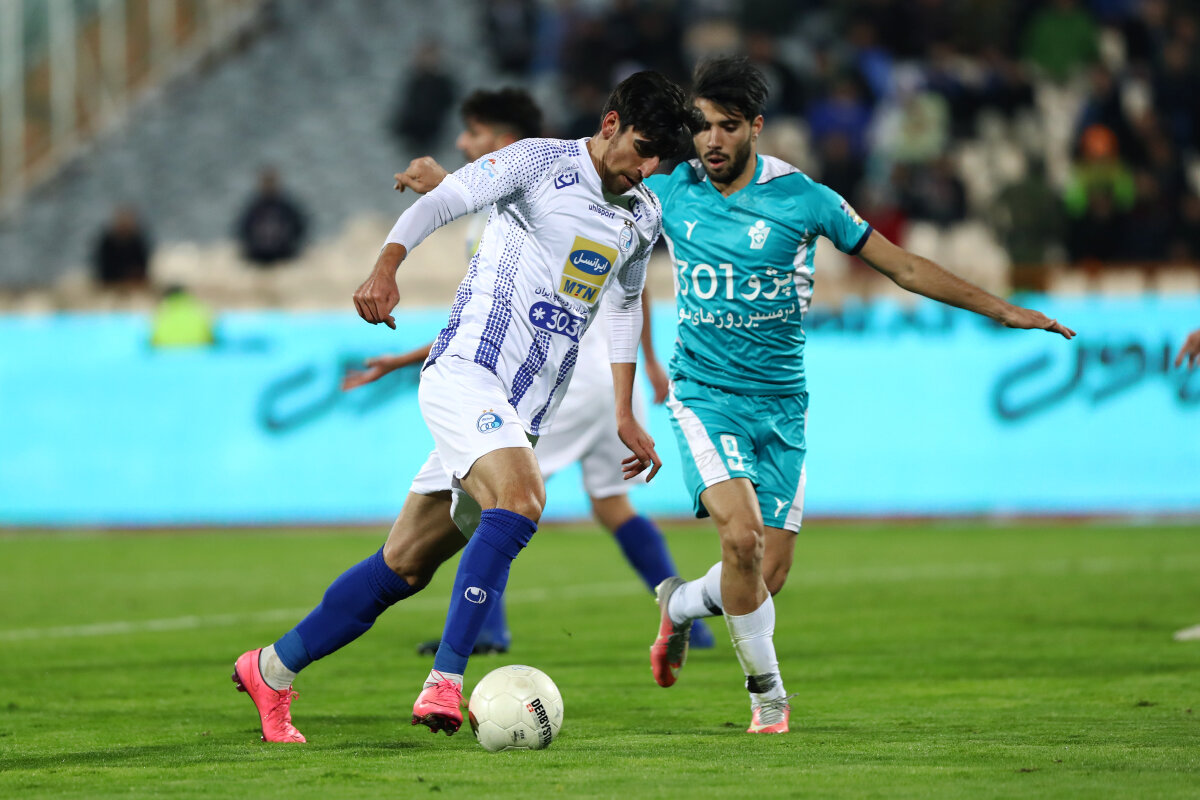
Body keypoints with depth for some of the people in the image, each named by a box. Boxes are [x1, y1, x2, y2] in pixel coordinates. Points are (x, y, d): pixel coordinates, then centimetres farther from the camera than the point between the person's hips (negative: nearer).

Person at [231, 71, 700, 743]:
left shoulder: (644, 216, 14)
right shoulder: (539, 163, -6)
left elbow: (625, 303, 27)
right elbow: (439, 203, -15)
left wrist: (626, 413, 24)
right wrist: (386, 267, -33)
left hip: (524, 414, 7)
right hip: (468, 372, -7)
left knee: (406, 566, 6)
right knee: (521, 499, -32)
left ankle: (273, 669, 19)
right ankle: (445, 681, -34)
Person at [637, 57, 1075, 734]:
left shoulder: (802, 197, -6)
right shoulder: (669, 190, -3)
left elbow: (904, 267, 0)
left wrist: (1001, 309, -3)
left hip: (780, 401, 1)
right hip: (704, 393, -1)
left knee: (770, 572, -4)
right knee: (743, 535, -23)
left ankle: (679, 604, 30)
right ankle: (767, 690, -2)